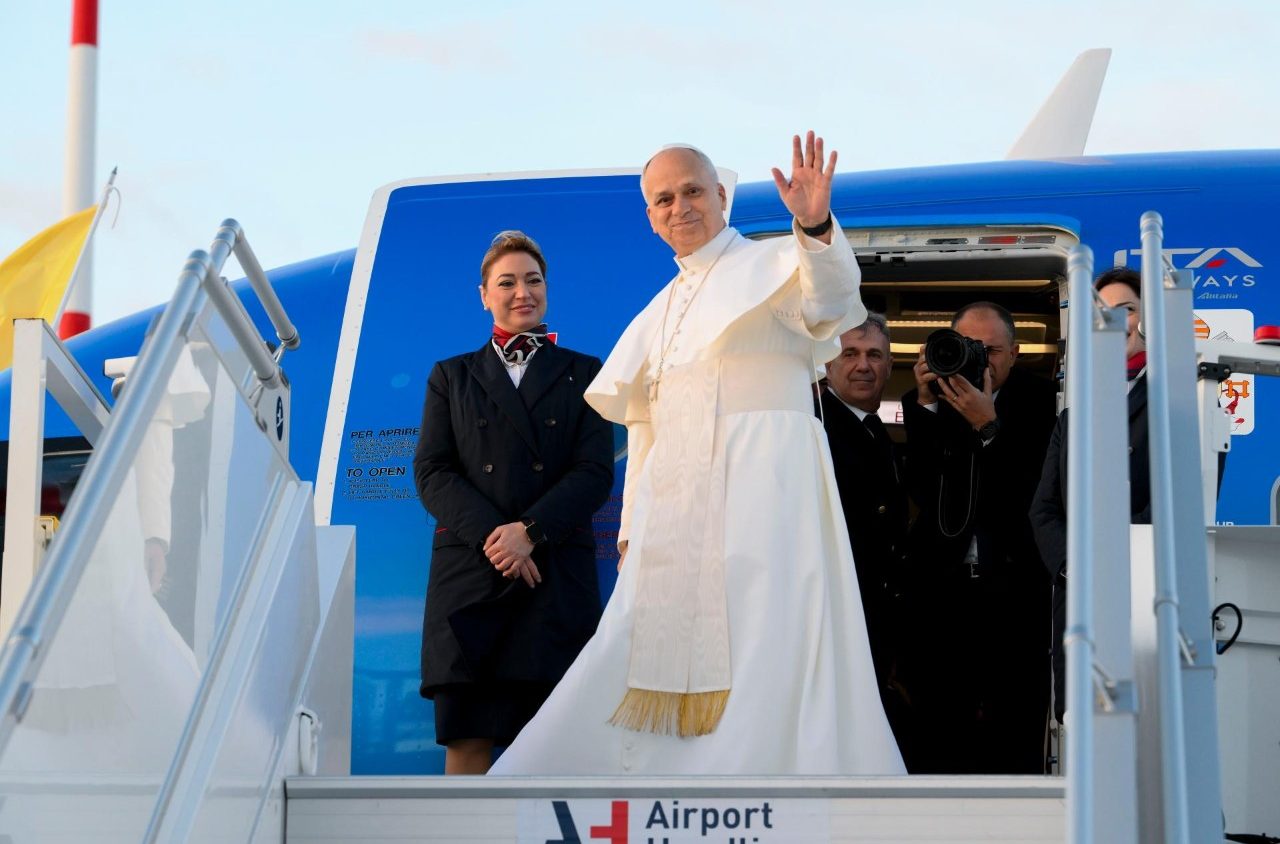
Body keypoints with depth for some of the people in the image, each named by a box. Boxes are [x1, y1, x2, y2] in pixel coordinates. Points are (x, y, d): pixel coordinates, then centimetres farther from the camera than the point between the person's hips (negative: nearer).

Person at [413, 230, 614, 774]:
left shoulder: (582, 375, 15)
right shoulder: (451, 376, 17)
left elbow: (595, 473, 4)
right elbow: (431, 472, 6)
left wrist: (530, 532, -12)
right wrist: (492, 536, -10)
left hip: (555, 575, -1)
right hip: (468, 572, 1)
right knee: (466, 737, -7)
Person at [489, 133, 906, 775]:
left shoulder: (769, 265, 2)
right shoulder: (660, 311, 23)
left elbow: (829, 300, -21)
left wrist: (815, 228, -41)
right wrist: (633, 524, 16)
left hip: (762, 486, -6)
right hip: (675, 509, 6)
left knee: (770, 664, -12)